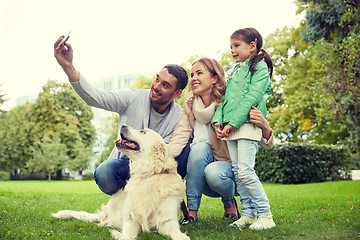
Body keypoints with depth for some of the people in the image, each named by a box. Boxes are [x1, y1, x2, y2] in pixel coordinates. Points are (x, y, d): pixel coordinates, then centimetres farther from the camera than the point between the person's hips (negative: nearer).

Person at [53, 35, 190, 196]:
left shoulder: (179, 117, -7)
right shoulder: (133, 98, -11)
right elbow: (95, 98, -25)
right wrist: (68, 67, -40)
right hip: (125, 162, 0)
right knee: (103, 173, -35)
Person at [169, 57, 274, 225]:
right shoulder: (190, 106, -1)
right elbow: (180, 137, -14)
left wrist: (264, 126, -38)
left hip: (231, 167, -3)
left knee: (213, 173, -36)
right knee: (200, 146, -28)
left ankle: (229, 203, 1)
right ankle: (192, 212, -21)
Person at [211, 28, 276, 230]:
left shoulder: (260, 67, -1)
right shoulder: (235, 71, 22)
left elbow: (251, 98, -13)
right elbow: (225, 98, 17)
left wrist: (232, 123, -18)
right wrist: (218, 121, 0)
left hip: (248, 125, -7)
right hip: (231, 129, 7)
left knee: (246, 171, -13)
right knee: (237, 172, 6)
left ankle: (265, 215, -3)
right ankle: (249, 213, 15)